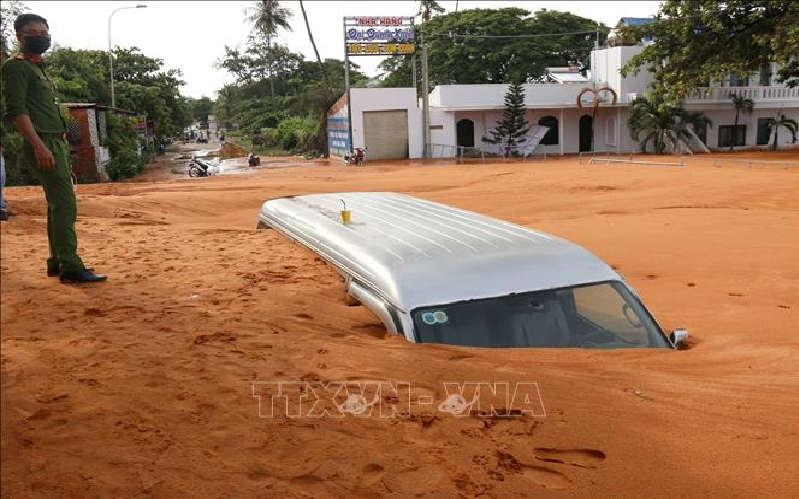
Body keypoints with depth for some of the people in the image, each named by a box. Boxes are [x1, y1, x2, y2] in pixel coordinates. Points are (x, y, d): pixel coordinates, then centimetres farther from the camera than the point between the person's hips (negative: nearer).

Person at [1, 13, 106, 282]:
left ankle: (57, 261, 18)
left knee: (57, 204, 11)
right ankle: (70, 266, -12)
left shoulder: (40, 68, 23)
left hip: (57, 142, 10)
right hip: (43, 143, -10)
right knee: (65, 203, -14)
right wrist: (39, 145, -25)